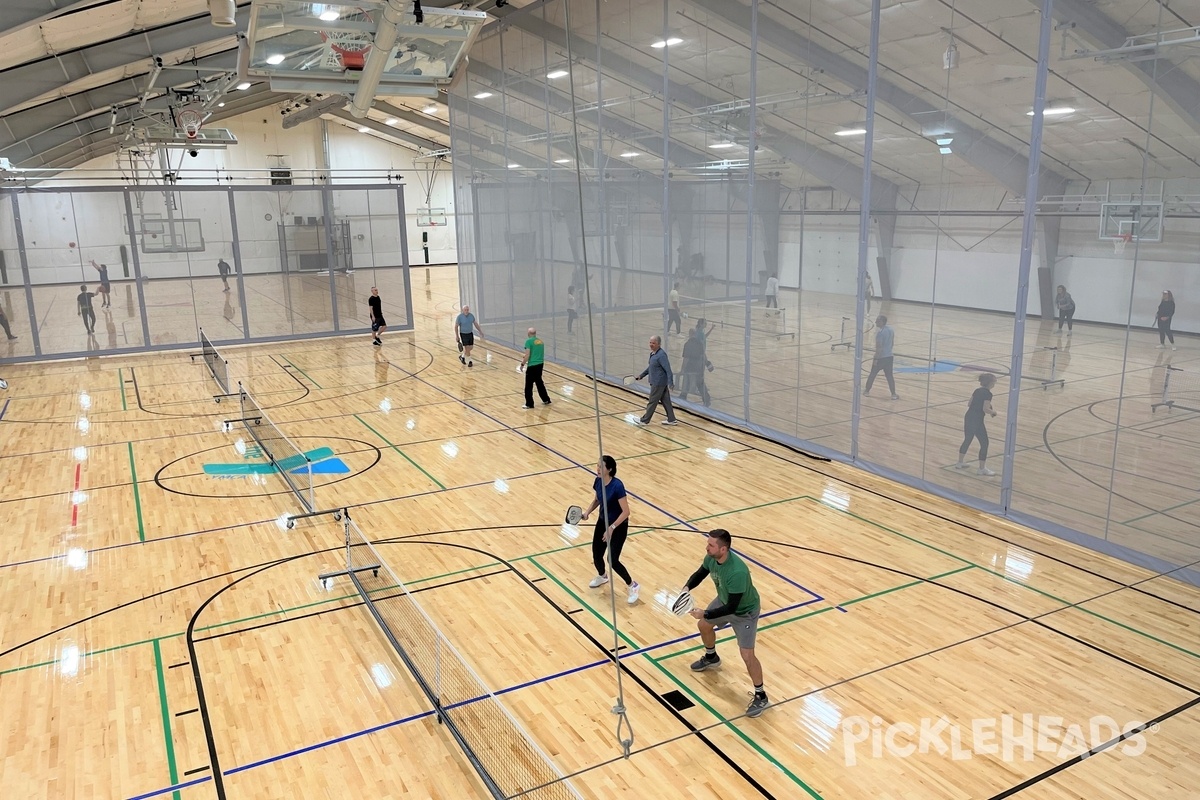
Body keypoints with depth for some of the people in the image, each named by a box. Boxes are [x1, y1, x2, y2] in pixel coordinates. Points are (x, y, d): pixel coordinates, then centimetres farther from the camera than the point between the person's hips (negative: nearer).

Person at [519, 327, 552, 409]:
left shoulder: (529, 341, -11)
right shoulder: (541, 341, 11)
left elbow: (527, 355, -16)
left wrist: (522, 364, -3)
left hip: (532, 366, -7)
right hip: (540, 364, 7)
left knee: (529, 385, 3)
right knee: (539, 382, 22)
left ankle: (529, 404, 7)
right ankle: (546, 400, 29)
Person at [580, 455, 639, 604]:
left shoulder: (617, 486, -30)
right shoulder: (598, 481, -8)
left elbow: (626, 511, -26)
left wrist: (612, 528, -30)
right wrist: (588, 512, -4)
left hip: (618, 526, -6)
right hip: (602, 521, 6)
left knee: (613, 560, -9)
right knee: (596, 555, 9)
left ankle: (633, 586, 14)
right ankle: (602, 576, 43)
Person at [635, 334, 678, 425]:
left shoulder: (661, 355, -21)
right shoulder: (653, 354, 9)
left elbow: (668, 369, -26)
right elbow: (650, 367, 24)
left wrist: (670, 383, -32)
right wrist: (641, 375, 28)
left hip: (658, 383, -9)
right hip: (660, 383, 9)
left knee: (652, 402, 3)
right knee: (666, 401, 14)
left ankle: (645, 420, 15)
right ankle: (672, 420, 22)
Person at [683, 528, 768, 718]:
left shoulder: (737, 572, -43)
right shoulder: (711, 557, -20)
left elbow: (732, 607, -37)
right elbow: (700, 573, 1)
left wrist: (705, 614, -34)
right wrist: (687, 587, -18)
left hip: (744, 611, -8)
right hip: (724, 600, 8)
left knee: (747, 655, -9)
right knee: (703, 626, 24)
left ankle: (761, 697, 12)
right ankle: (711, 657, 54)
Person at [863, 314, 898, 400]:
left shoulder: (880, 333, -21)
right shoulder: (891, 329, 4)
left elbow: (879, 348, -21)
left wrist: (876, 359, -17)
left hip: (880, 357, -7)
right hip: (889, 356, 7)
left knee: (872, 374, 10)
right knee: (889, 376, 10)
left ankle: (867, 391, 21)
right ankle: (893, 394, 8)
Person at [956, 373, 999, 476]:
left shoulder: (977, 390, 11)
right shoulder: (988, 394, -13)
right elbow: (985, 409, -20)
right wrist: (993, 412, 0)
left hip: (968, 417, 8)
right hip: (977, 421, -8)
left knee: (967, 440, 21)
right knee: (984, 443, 3)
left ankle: (960, 463, 30)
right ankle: (982, 468, 8)